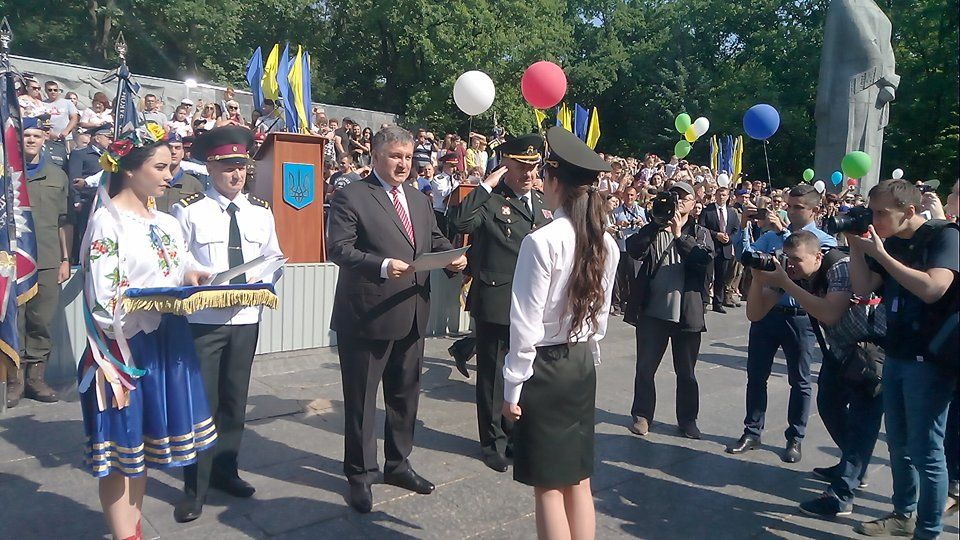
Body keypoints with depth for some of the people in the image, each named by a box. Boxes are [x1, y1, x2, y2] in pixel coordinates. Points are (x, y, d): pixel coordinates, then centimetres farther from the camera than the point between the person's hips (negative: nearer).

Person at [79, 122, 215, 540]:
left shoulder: (166, 223, 11)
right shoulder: (107, 222, -10)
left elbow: (182, 274, 16)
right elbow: (103, 299, -16)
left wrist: (193, 279, -5)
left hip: (165, 342, 7)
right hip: (125, 344, -7)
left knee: (141, 439, 16)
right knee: (119, 443, 4)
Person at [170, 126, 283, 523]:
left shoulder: (260, 211, 7)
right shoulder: (189, 210, -6)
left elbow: (273, 258, 12)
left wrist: (258, 281, -7)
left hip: (246, 318, 4)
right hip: (203, 320, -4)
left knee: (234, 399, 15)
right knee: (201, 402, 1)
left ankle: (224, 470, 32)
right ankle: (195, 489, 15)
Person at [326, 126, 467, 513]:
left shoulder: (419, 199, 15)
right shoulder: (351, 197, -8)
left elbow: (434, 239, 17)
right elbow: (339, 248, -16)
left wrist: (453, 256, -6)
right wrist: (382, 266, -30)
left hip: (412, 315, 7)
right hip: (366, 316, -7)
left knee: (405, 393, 18)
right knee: (361, 398, 7)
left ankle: (397, 463, 37)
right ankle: (360, 474, 23)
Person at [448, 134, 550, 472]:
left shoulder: (541, 202, 11)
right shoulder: (489, 200, -10)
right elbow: (459, 222, -29)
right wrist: (487, 185, -23)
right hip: (496, 302, -6)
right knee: (493, 375, 7)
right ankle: (494, 442, 22)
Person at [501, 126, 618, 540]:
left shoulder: (542, 241, -20)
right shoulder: (606, 244, 1)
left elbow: (526, 325, -17)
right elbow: (600, 315, 10)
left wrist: (512, 387, -8)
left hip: (545, 368, -7)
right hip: (583, 366, 7)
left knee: (548, 486, 5)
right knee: (578, 480, 17)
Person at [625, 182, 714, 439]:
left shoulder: (700, 234, 7)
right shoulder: (653, 229, 7)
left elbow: (706, 258, -14)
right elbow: (633, 250, -13)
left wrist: (679, 235, -18)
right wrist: (657, 224, -20)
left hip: (687, 312, 0)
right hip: (652, 310, 0)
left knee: (686, 372, 11)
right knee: (645, 367, 8)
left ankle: (687, 419, 26)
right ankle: (641, 415, 22)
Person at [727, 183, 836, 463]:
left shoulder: (825, 241, -2)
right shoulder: (772, 234, 8)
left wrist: (783, 231, -22)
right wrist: (745, 226, -13)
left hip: (800, 317, -3)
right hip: (766, 312, 3)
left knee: (799, 381, 9)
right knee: (756, 375, 9)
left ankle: (795, 439, 22)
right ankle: (752, 432, 21)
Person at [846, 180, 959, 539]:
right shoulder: (891, 244, 9)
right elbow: (864, 289, 5)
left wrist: (880, 253, -22)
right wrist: (855, 246, -4)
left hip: (930, 360, -7)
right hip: (896, 356, 7)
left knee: (925, 451, -1)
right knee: (899, 444, 16)